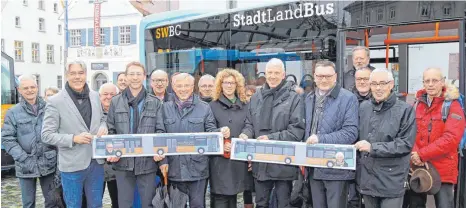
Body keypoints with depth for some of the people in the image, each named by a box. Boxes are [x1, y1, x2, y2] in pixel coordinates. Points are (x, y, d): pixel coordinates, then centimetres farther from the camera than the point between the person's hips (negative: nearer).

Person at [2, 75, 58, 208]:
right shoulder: (13, 112, 1)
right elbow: (7, 138, -2)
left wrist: (57, 153, -2)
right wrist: (24, 159, -11)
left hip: (48, 163, 1)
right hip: (26, 166, 0)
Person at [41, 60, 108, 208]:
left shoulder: (95, 96, 5)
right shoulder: (55, 101, -10)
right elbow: (46, 135, -9)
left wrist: (103, 128, -5)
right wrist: (73, 138, -22)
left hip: (96, 162, 4)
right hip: (72, 165, -4)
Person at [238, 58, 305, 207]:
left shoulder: (293, 98, -5)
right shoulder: (256, 97, 10)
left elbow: (297, 130, -12)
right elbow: (249, 124, 15)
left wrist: (272, 138, -20)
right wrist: (246, 134, -7)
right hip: (260, 162, 4)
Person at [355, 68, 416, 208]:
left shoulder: (405, 110, -8)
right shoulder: (363, 107, 7)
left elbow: (406, 144, -15)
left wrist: (373, 148, -19)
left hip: (391, 181, -4)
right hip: (366, 179, 5)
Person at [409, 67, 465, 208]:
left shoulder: (453, 106, -6)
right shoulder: (417, 104, 8)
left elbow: (451, 138, -17)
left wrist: (422, 154, -19)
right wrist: (414, 153, -16)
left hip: (443, 169, -4)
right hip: (417, 167, 4)